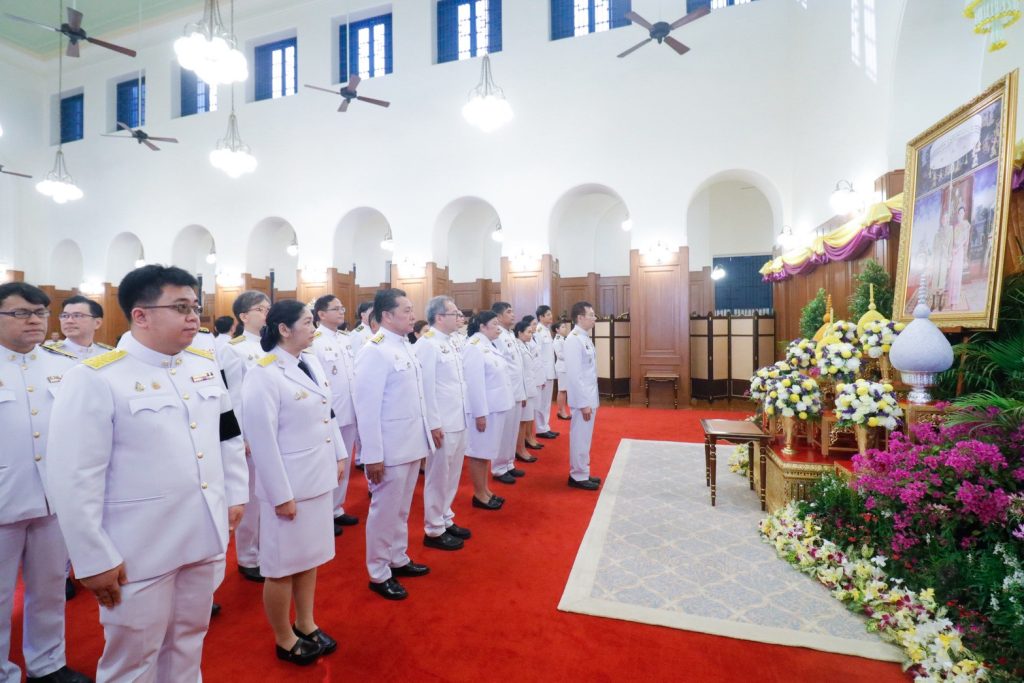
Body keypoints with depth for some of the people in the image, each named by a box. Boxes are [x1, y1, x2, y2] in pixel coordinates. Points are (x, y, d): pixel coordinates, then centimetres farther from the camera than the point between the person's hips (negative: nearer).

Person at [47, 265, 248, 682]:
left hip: (206, 538, 5)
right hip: (139, 552, -5)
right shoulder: (94, 379, -16)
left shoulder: (205, 364, 2)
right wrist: (94, 558, -13)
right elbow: (75, 480, -15)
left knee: (189, 642, 24)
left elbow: (229, 436, 11)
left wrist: (236, 493, 10)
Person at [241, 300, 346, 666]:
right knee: (283, 565, 13)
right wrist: (281, 494, -16)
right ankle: (284, 640, 34)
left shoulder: (312, 361, 3)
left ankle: (306, 624, 41)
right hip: (289, 484, -7)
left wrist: (340, 455, 12)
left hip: (319, 477, 7)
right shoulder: (264, 374, -19)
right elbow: (262, 439, -19)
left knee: (310, 556, 21)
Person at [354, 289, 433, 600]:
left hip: (411, 443, 8)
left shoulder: (406, 346, 7)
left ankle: (398, 559, 39)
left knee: (402, 509, 21)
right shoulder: (374, 351, -17)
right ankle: (379, 574, 27)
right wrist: (373, 455, -18)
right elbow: (367, 407, -19)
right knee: (385, 511, 9)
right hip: (390, 448, -7)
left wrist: (425, 433, 12)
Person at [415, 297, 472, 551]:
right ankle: (434, 530, 21)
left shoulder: (449, 343, 12)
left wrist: (463, 415, 12)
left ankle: (445, 520, 34)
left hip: (458, 421, 9)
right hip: (442, 425, -8)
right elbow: (426, 387, -18)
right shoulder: (427, 344, -15)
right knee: (438, 477, 5)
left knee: (451, 476, 18)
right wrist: (433, 424, -18)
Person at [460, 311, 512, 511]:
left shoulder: (489, 345, 12)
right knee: (479, 452, 4)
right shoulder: (474, 347, -16)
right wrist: (480, 413, -22)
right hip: (484, 409, -9)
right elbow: (475, 383, -21)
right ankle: (479, 495, 17)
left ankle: (485, 490, 29)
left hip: (496, 406, 9)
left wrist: (497, 407, 15)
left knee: (488, 451, 17)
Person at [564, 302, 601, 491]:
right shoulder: (574, 339, -18)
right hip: (583, 398, -9)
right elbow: (574, 374, -21)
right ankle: (578, 477, 14)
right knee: (580, 438, 2)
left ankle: (582, 473, 28)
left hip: (589, 396, 9)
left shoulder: (584, 338, 11)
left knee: (584, 438, 17)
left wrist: (590, 399, 15)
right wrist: (583, 402, -20)